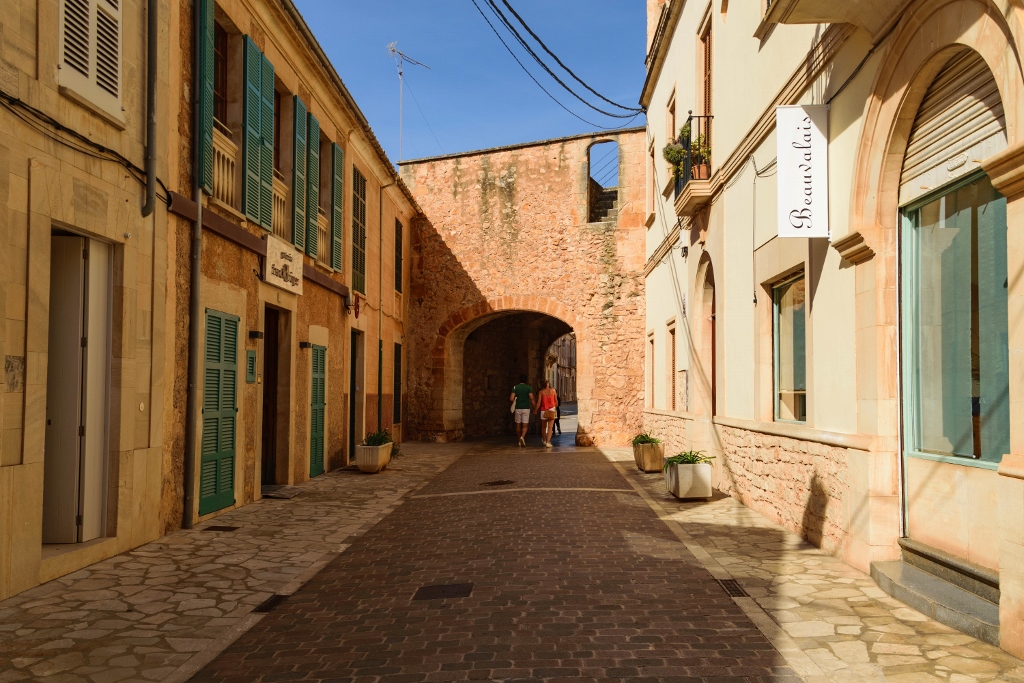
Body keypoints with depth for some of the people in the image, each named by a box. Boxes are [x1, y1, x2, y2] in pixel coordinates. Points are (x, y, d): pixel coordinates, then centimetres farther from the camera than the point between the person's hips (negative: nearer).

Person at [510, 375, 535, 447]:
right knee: (525, 425, -1)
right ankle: (522, 437, -25)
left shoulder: (515, 387, 0)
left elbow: (511, 399, -6)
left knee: (518, 425, 12)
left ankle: (520, 440, 17)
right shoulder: (529, 387, -2)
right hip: (526, 408, -1)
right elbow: (531, 398, -11)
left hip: (518, 408, 1)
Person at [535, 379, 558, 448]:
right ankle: (548, 442, -13)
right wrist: (556, 406, 28)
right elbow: (556, 401, 8)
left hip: (543, 411, 1)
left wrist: (535, 410, 8)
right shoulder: (553, 391, 0)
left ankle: (544, 440, 33)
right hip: (552, 410, -1)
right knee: (550, 427, -2)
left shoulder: (541, 392, -2)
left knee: (543, 427, 17)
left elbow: (539, 402, -4)